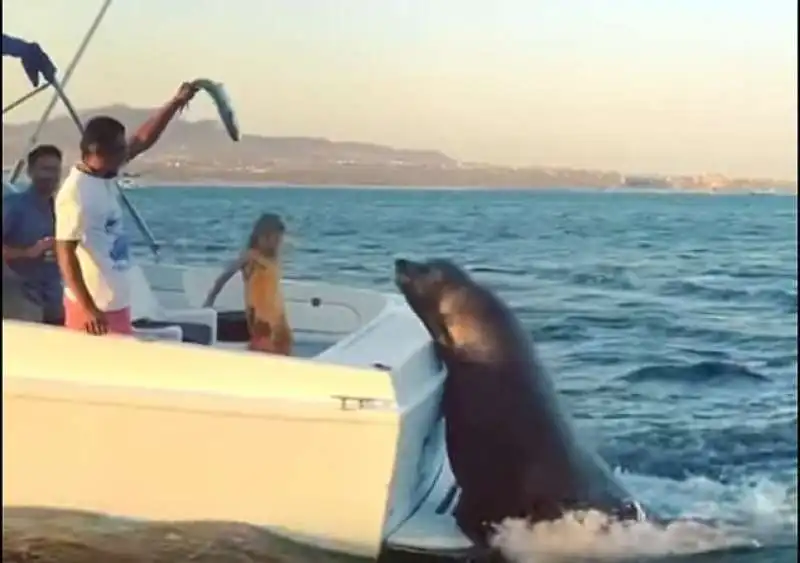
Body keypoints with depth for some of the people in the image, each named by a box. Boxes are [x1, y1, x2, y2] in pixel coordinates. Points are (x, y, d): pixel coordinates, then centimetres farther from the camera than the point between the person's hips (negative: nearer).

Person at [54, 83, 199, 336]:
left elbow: (142, 140, 13)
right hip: (93, 306, -9)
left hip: (116, 301, 9)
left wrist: (175, 103, 6)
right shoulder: (74, 194, -21)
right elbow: (65, 254, -23)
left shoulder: (105, 176, 4)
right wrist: (88, 308, -27)